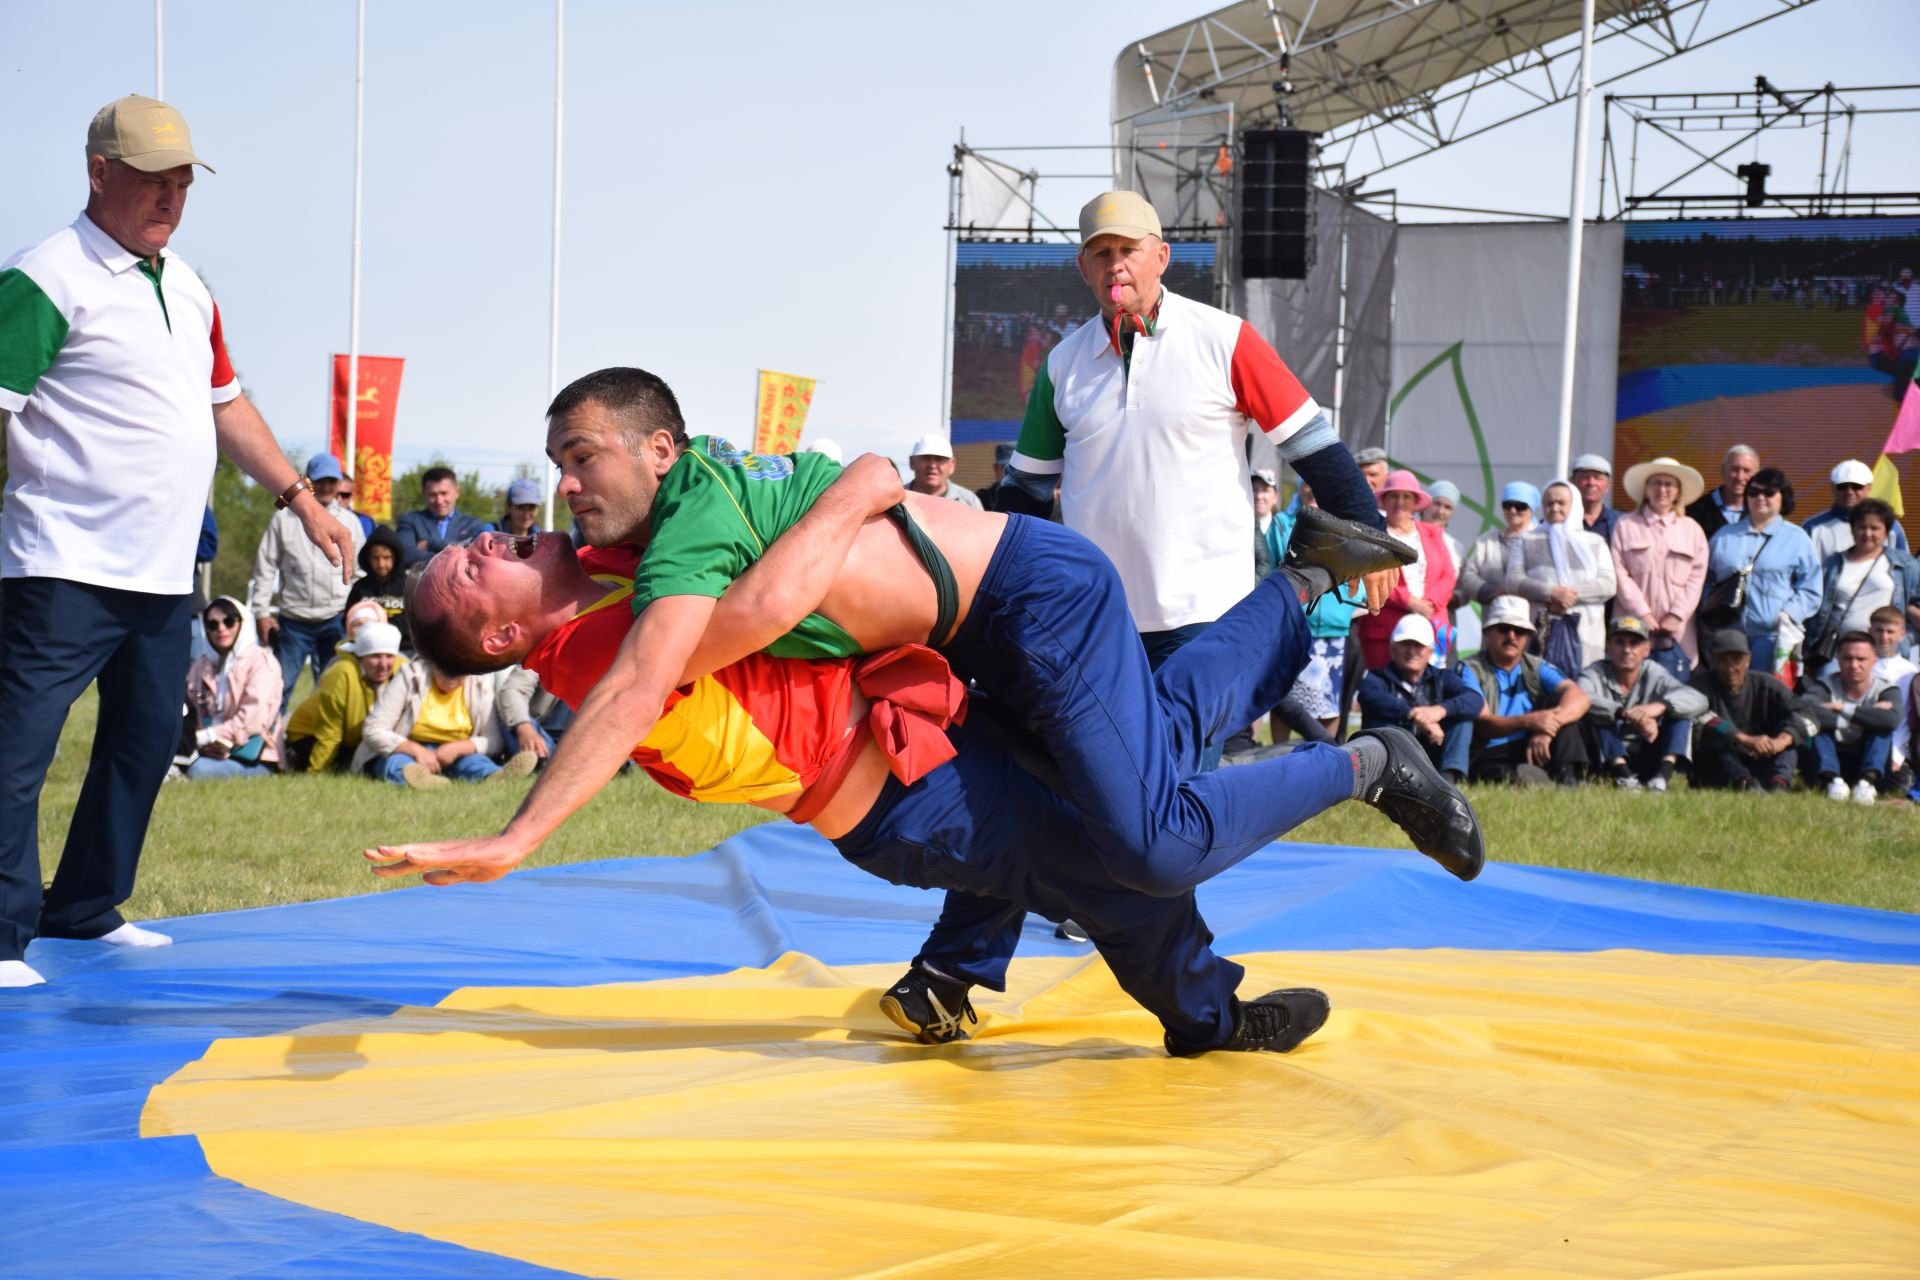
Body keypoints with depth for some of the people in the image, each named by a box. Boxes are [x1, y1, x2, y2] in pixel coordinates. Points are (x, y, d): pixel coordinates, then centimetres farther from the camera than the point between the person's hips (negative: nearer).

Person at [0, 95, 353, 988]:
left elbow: (225, 406, 27)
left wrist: (299, 497, 23)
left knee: (146, 742, 12)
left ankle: (83, 909, 23)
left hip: (164, 575, 8)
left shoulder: (187, 288, 17)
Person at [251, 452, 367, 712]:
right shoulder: (284, 519, 3)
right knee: (279, 687, -2)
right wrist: (262, 612, -1)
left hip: (335, 622, 1)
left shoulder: (349, 521, 9)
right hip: (293, 622, -1)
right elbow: (265, 567, 5)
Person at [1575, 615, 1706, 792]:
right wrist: (1626, 714, -44)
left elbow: (1699, 701, -18)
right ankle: (1623, 777, -39)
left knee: (1681, 713, -12)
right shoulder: (1597, 674, -6)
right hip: (1607, 761, -2)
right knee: (1597, 713, -24)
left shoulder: (1654, 675, 0)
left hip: (1647, 762, 2)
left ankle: (1662, 776, -33)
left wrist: (1660, 705, -39)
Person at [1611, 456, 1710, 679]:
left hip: (1676, 631, 1)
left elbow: (1697, 578, 7)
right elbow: (1619, 574, 2)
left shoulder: (1692, 530, 15)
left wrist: (1676, 615, -5)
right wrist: (1643, 614, -7)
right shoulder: (1625, 525, 10)